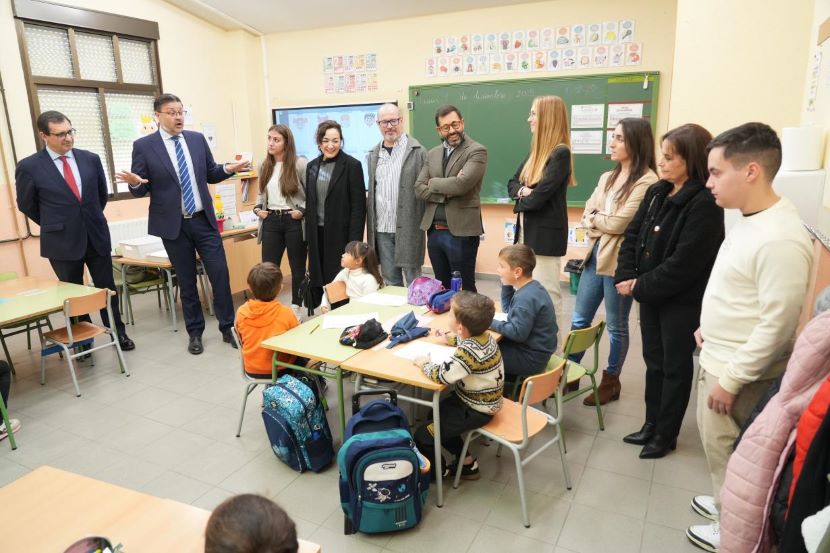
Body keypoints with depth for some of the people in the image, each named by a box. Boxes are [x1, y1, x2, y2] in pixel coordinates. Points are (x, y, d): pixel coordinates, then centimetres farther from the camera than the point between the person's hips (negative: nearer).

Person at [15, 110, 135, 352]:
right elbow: (26, 204, 4)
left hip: (97, 236, 2)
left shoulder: (91, 159, 0)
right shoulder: (29, 166, -8)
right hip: (63, 241, -2)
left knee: (107, 288, 10)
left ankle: (118, 333, 24)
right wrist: (54, 225, 11)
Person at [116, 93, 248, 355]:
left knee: (220, 274, 0)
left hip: (204, 220, 2)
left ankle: (227, 327, 14)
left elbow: (210, 175, 12)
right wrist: (135, 183, -26)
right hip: (173, 225, -2)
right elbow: (141, 190, -3)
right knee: (186, 280, 8)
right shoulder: (144, 146, -4)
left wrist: (228, 169, -8)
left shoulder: (197, 139, 5)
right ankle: (194, 332, 23)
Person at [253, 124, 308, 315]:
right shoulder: (265, 166, 9)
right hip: (271, 221, 5)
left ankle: (296, 308, 23)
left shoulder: (300, 164, -9)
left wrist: (303, 210, -17)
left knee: (297, 266, 9)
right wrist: (257, 208, 4)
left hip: (294, 221, -4)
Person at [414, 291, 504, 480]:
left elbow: (443, 375, -35)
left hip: (476, 410, -10)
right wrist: (446, 337, 13)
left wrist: (425, 364, -18)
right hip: (478, 399, 10)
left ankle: (440, 472, 22)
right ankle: (466, 462, 32)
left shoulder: (470, 351, -34)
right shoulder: (482, 335, -6)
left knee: (422, 435, -5)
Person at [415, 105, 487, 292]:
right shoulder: (432, 154, 13)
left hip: (461, 232, -6)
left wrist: (433, 183, -5)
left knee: (464, 290, 3)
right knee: (441, 288, 16)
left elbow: (461, 184, -21)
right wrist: (447, 192, -12)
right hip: (434, 232, 6)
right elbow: (419, 189, 3)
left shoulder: (476, 151, -6)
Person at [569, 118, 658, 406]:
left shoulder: (647, 181, -13)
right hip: (595, 255, 7)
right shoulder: (607, 178, 12)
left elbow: (619, 223, -18)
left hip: (619, 261, -7)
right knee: (579, 320, 14)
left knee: (616, 326, 8)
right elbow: (586, 216, 8)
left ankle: (611, 382, 25)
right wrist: (602, 222, -11)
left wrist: (595, 218, -1)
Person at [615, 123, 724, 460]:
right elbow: (632, 236, 4)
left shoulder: (705, 204, -18)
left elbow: (684, 262, -22)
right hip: (650, 293, 7)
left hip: (682, 300, -7)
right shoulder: (657, 192, 5)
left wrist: (641, 287, -16)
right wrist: (625, 277, -9)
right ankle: (652, 424, 34)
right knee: (654, 362, 17)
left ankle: (666, 435, 25)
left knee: (675, 366, 9)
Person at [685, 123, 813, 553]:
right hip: (718, 359, 9)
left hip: (739, 374, -9)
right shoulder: (748, 219, 3)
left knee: (727, 452, 10)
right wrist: (709, 326, 18)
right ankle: (726, 503, 44)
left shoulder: (780, 239, -27)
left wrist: (730, 380, -20)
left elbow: (776, 326, -25)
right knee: (719, 446, 24)